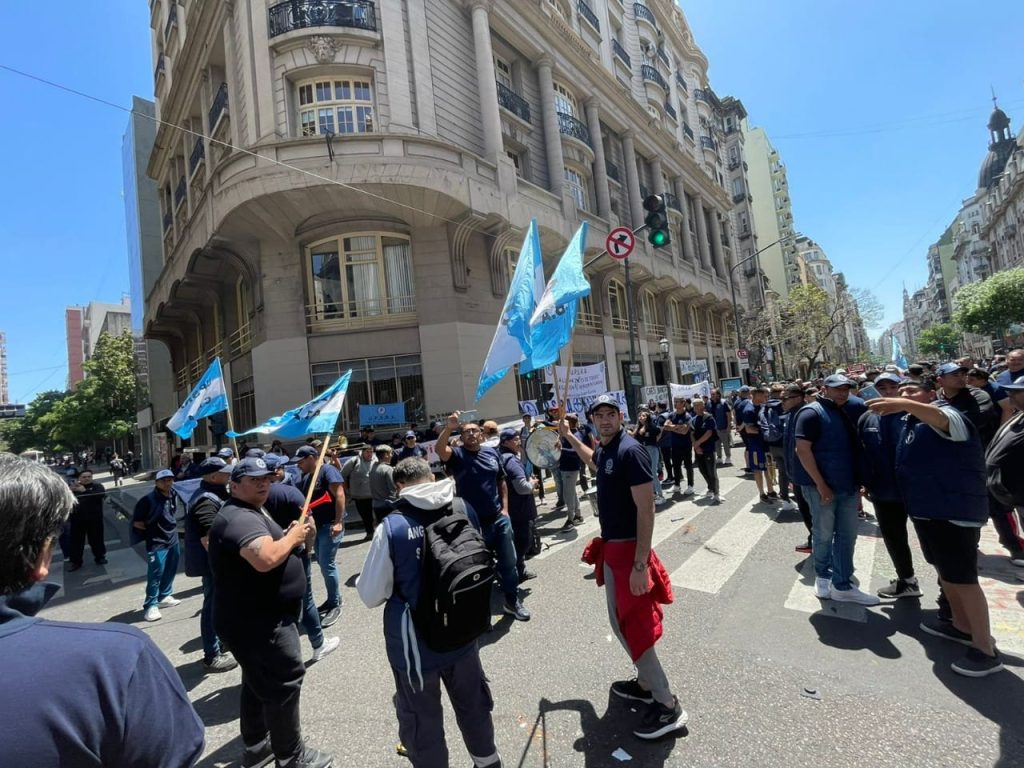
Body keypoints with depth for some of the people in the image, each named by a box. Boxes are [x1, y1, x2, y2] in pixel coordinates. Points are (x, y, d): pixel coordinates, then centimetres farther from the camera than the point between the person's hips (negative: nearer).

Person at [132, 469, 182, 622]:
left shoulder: (173, 496, 1)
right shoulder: (149, 499, -19)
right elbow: (136, 522, -12)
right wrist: (151, 529, -5)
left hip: (173, 540, 7)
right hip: (157, 543, -7)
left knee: (170, 571, 16)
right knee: (155, 575, -5)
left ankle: (165, 596, 32)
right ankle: (151, 606, 4)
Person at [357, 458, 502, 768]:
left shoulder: (391, 527, -24)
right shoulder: (464, 510, -11)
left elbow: (371, 596, -14)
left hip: (415, 644, -4)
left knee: (422, 721, 20)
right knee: (472, 703, 29)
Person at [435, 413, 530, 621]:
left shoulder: (492, 452, 4)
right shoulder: (457, 454, -8)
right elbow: (439, 449, -30)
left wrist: (505, 508, 4)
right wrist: (448, 427, -45)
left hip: (499, 518, 4)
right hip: (472, 522, -4)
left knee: (508, 562, 14)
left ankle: (513, 601, 33)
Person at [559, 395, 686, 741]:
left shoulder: (631, 451, -22)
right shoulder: (603, 450, 5)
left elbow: (646, 508, -25)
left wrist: (641, 564, -27)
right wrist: (569, 437, 31)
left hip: (628, 549, -9)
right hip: (611, 546, 10)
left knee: (634, 627, -1)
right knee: (621, 621, 21)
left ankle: (668, 707, 16)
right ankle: (645, 684, 39)